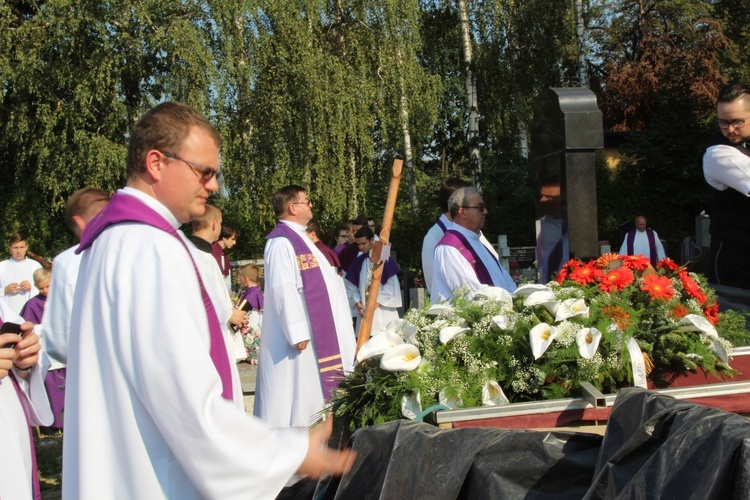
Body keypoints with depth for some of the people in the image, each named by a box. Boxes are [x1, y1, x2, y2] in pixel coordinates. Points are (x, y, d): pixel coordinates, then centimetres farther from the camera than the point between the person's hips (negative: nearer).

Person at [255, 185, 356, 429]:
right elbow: (283, 289, -23)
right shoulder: (281, 242, -17)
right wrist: (298, 333, -25)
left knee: (309, 391, 14)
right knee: (295, 389, -4)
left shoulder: (299, 238, 16)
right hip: (302, 332, -10)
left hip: (316, 330, 10)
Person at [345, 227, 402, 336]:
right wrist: (358, 303, -3)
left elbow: (392, 284, -6)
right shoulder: (357, 262, 11)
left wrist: (378, 302, -11)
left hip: (384, 310, -3)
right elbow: (351, 286, 12)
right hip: (364, 311, 4)